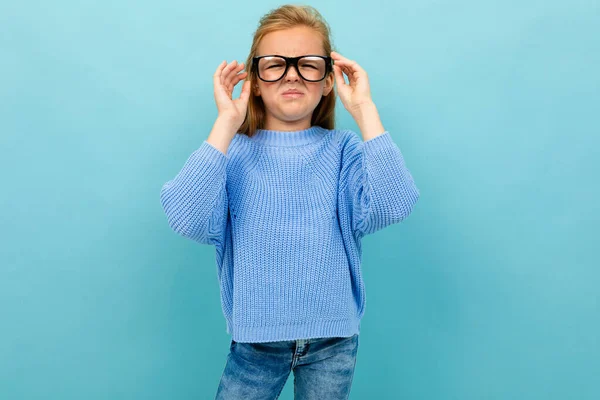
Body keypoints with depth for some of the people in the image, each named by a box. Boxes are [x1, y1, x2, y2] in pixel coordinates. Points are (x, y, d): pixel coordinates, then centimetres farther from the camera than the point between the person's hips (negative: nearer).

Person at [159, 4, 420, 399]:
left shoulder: (342, 150, -4)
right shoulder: (232, 152, -5)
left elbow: (392, 207, -22)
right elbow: (187, 220, -23)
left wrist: (364, 110, -19)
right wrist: (226, 123, -21)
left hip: (333, 339, 1)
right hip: (256, 340, 0)